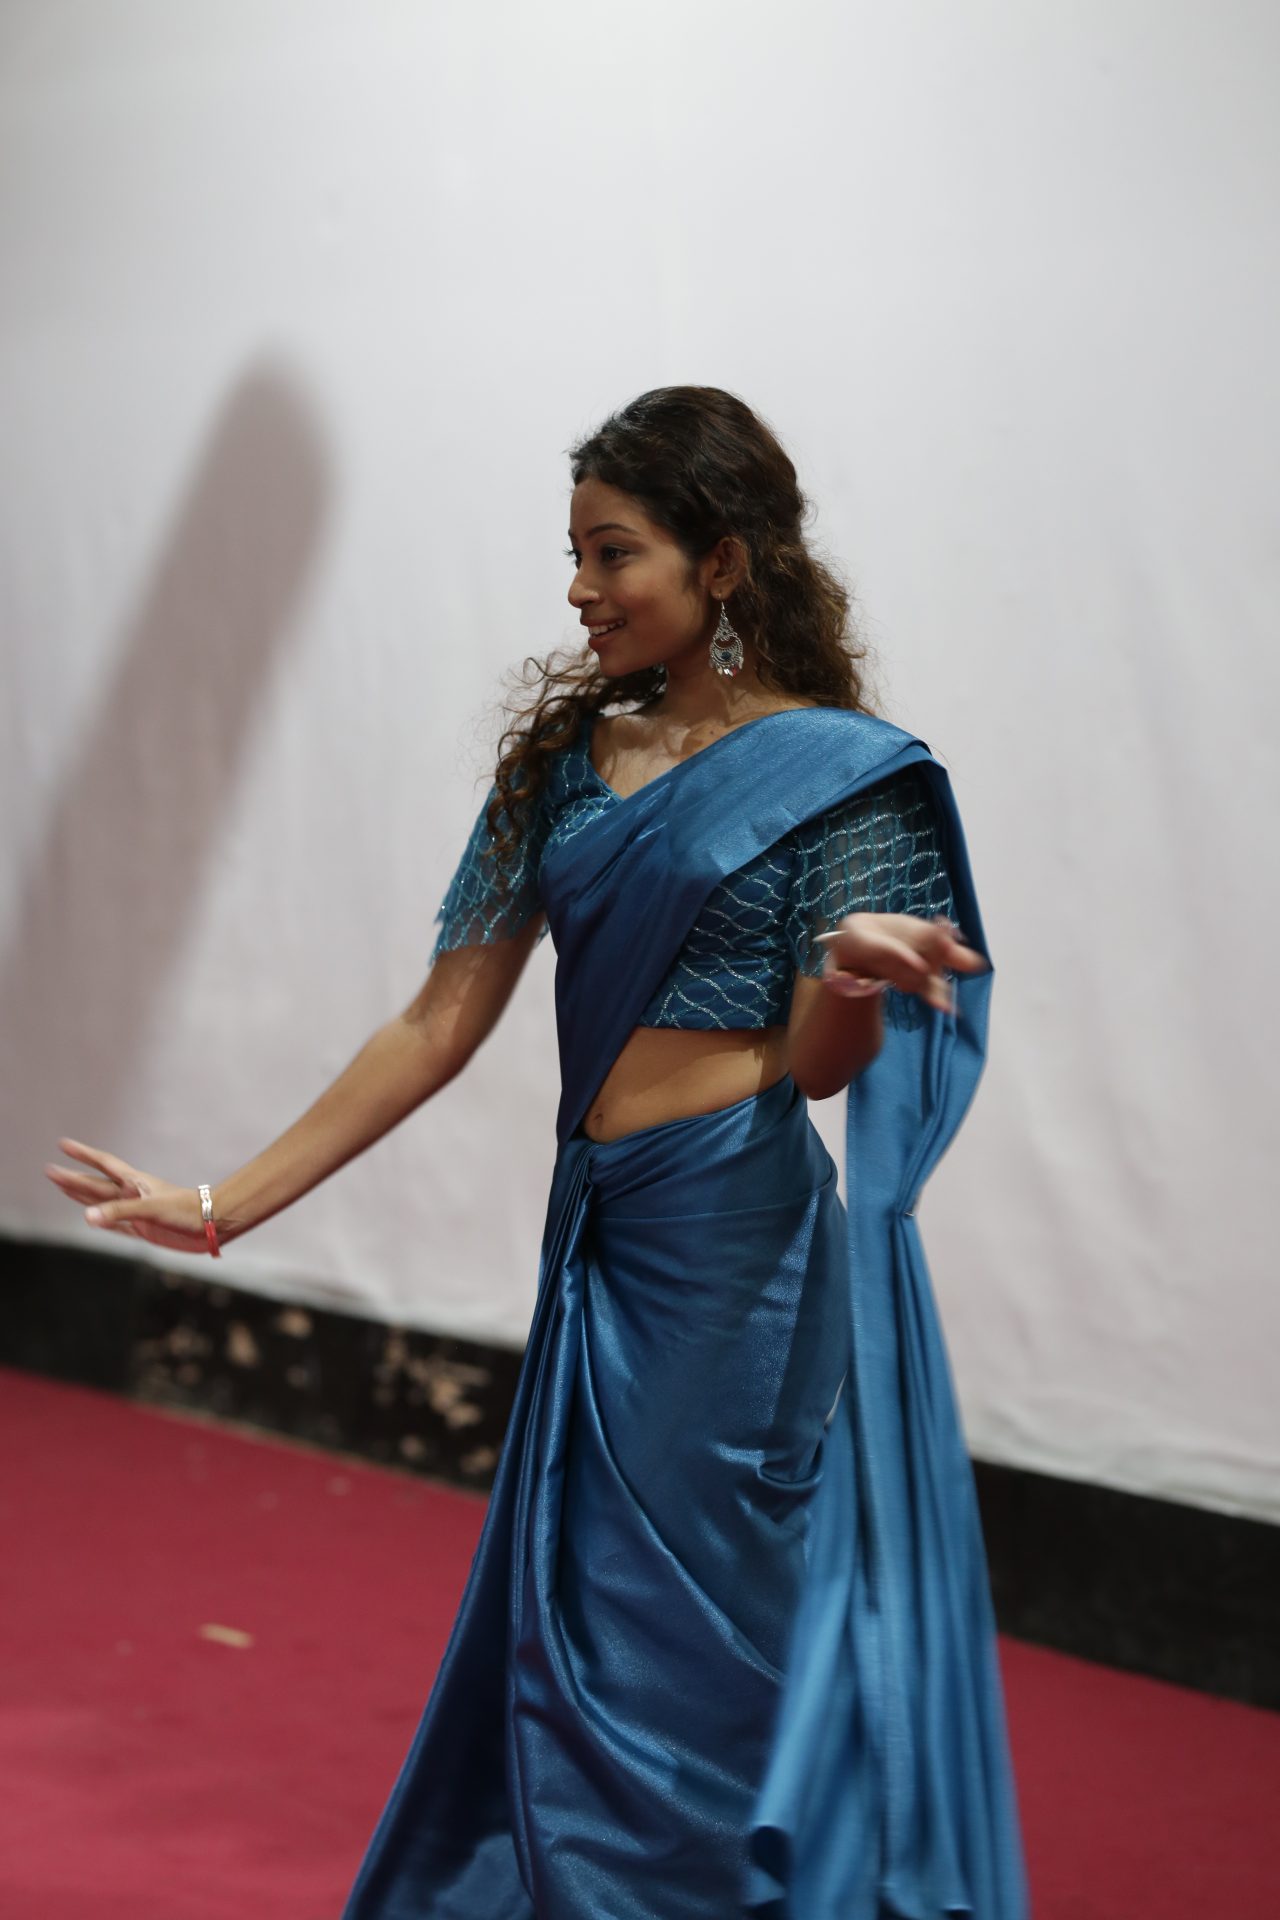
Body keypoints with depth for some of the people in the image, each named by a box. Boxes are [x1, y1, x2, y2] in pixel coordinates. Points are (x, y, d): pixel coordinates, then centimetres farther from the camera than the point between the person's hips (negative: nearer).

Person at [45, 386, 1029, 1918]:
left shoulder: (836, 771, -4)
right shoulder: (564, 761, 10)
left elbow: (815, 1067, -7)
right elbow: (440, 1027, 9)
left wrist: (853, 981, -30)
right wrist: (228, 1204, 5)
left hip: (748, 1249, -6)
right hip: (600, 1242, 6)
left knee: (706, 1660, -1)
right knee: (575, 1652, 10)